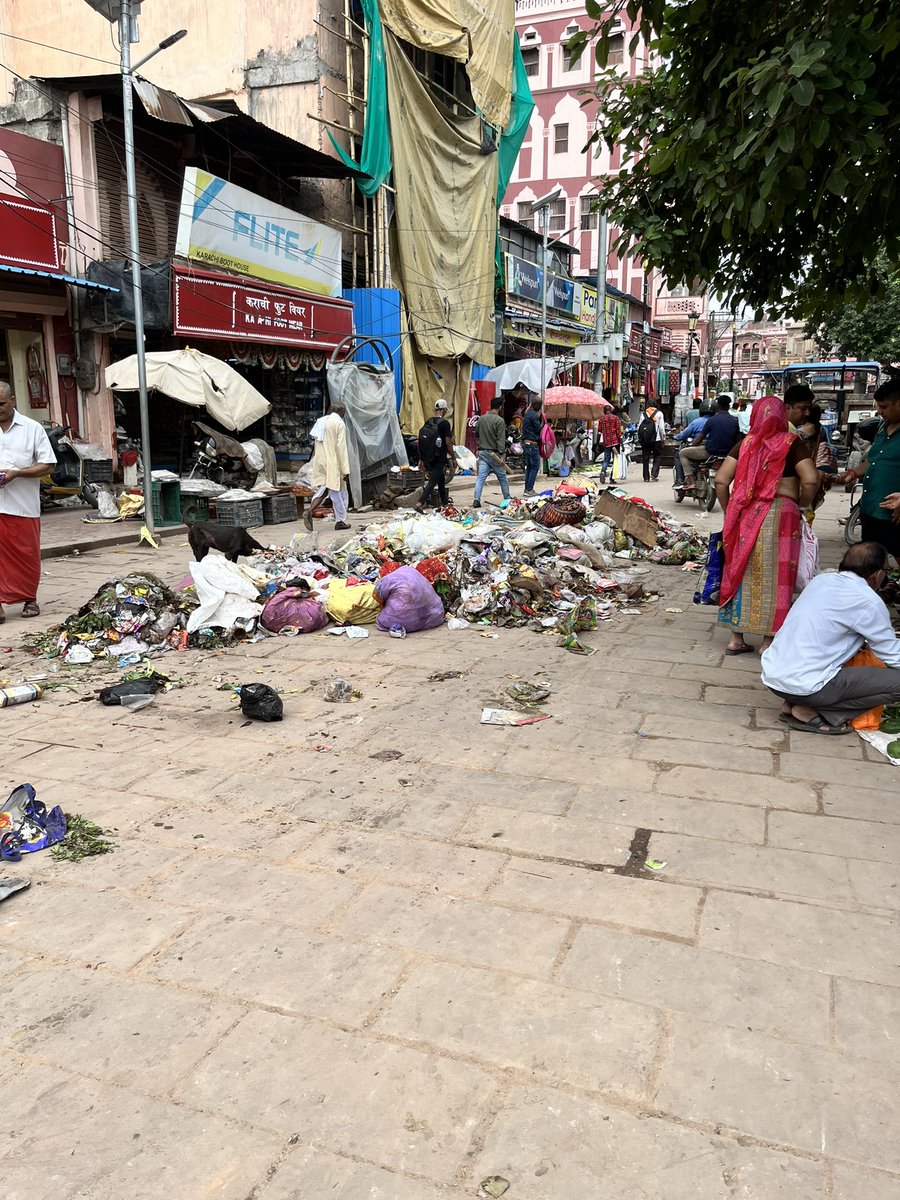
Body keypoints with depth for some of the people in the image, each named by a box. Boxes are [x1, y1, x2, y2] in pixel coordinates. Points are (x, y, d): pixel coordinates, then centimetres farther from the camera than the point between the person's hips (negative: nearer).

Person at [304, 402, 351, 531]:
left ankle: (309, 511, -14)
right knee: (338, 492, 4)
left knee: (320, 488, 9)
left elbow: (317, 444, 16)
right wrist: (345, 469, -14)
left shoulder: (320, 422, 12)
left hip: (320, 462, 6)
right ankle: (340, 520, 10)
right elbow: (341, 447, -14)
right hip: (333, 463, -6)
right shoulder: (339, 423, -9)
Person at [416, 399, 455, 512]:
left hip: (428, 459, 7)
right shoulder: (444, 423, -12)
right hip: (439, 459, -7)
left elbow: (422, 441, 10)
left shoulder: (428, 422, 8)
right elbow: (448, 443, -13)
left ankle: (445, 503, 29)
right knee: (432, 482, -8)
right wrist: (453, 458, -3)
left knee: (441, 481, 19)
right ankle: (420, 504, -18)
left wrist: (421, 460, 15)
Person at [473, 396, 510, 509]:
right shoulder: (500, 421, -12)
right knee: (502, 477, 11)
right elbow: (501, 439, -17)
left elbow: (476, 434, 16)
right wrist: (501, 455, -18)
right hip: (494, 453, -5)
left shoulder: (481, 419, 5)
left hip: (482, 452, 5)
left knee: (481, 477, 1)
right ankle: (507, 498, 23)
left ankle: (476, 500, -9)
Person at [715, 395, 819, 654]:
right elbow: (810, 480, -11)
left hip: (745, 516, 3)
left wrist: (729, 511, 12)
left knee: (741, 572, 12)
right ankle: (768, 640, 12)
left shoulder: (745, 444, 6)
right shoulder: (792, 443, -1)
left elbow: (721, 480, 0)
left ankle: (736, 638, 18)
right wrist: (800, 504, 6)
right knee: (774, 575, 6)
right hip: (780, 515, -3)